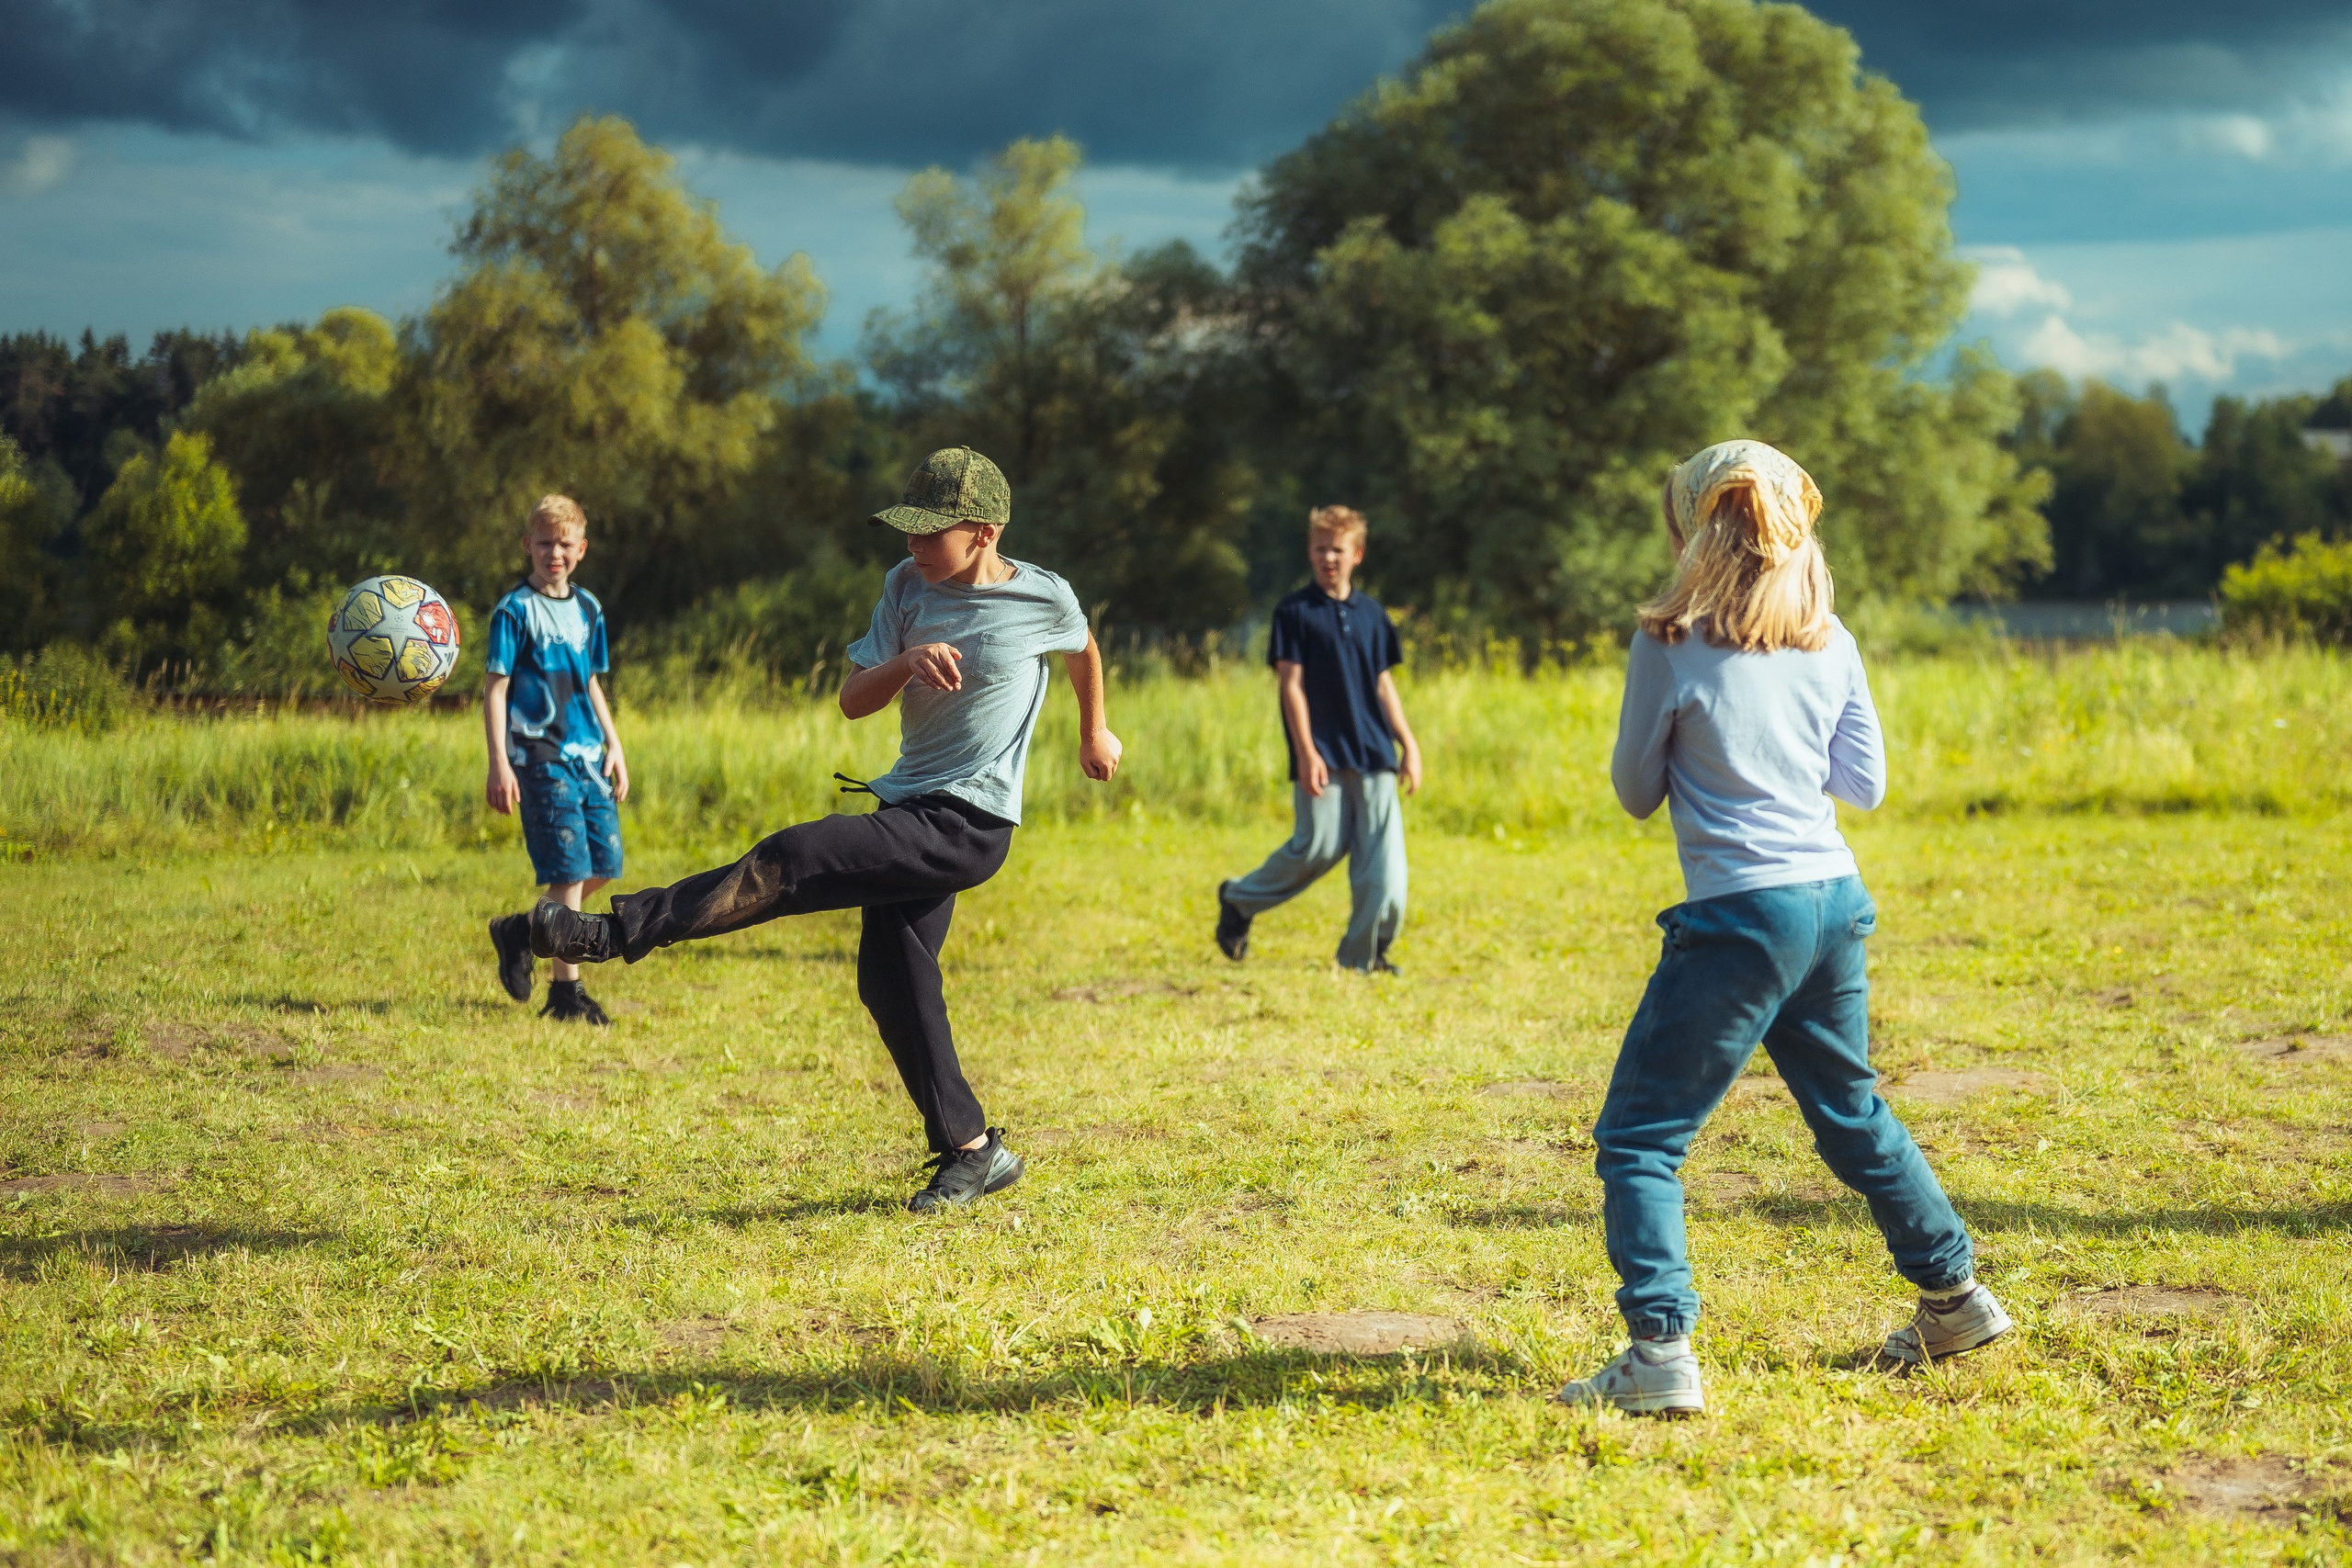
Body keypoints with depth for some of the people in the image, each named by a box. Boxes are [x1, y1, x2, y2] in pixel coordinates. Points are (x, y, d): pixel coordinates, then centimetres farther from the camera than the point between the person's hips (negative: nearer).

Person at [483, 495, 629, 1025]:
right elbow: (495, 688, -7)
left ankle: (519, 931, 25)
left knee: (604, 863, 5)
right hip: (542, 756, -7)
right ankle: (566, 991, -1)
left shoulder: (588, 609, 14)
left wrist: (614, 747, 17)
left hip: (588, 754, 7)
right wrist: (499, 764, -14)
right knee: (569, 870, -11)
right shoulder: (515, 610, -5)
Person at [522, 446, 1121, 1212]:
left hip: (968, 824, -6)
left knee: (794, 860, -21)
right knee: (890, 978, 2)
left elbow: (1084, 648, 18)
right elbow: (853, 699, 1)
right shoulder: (908, 586, 5)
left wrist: (1094, 733, 31)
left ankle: (620, 933, -23)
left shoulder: (1044, 598, -6)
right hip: (911, 810, 6)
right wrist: (907, 660, -19)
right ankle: (972, 1151, 12)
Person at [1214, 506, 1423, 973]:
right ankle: (1238, 900, 16)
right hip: (1322, 754, -4)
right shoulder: (1294, 612, -1)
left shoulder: (1372, 613, 13)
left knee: (1384, 855, -4)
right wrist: (1307, 752, -13)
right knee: (1319, 847, -7)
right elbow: (1291, 684, -5)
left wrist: (1409, 746, 13)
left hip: (1372, 752, 5)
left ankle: (1365, 952, 4)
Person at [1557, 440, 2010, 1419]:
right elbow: (1865, 782, 11)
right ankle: (1956, 1297, 34)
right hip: (1835, 900, 6)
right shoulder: (1828, 643, 6)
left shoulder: (1671, 644, -9)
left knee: (1639, 1136, -1)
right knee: (1851, 1111, 25)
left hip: (1741, 916, -6)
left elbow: (1636, 791, 0)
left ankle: (1661, 1356, -12)